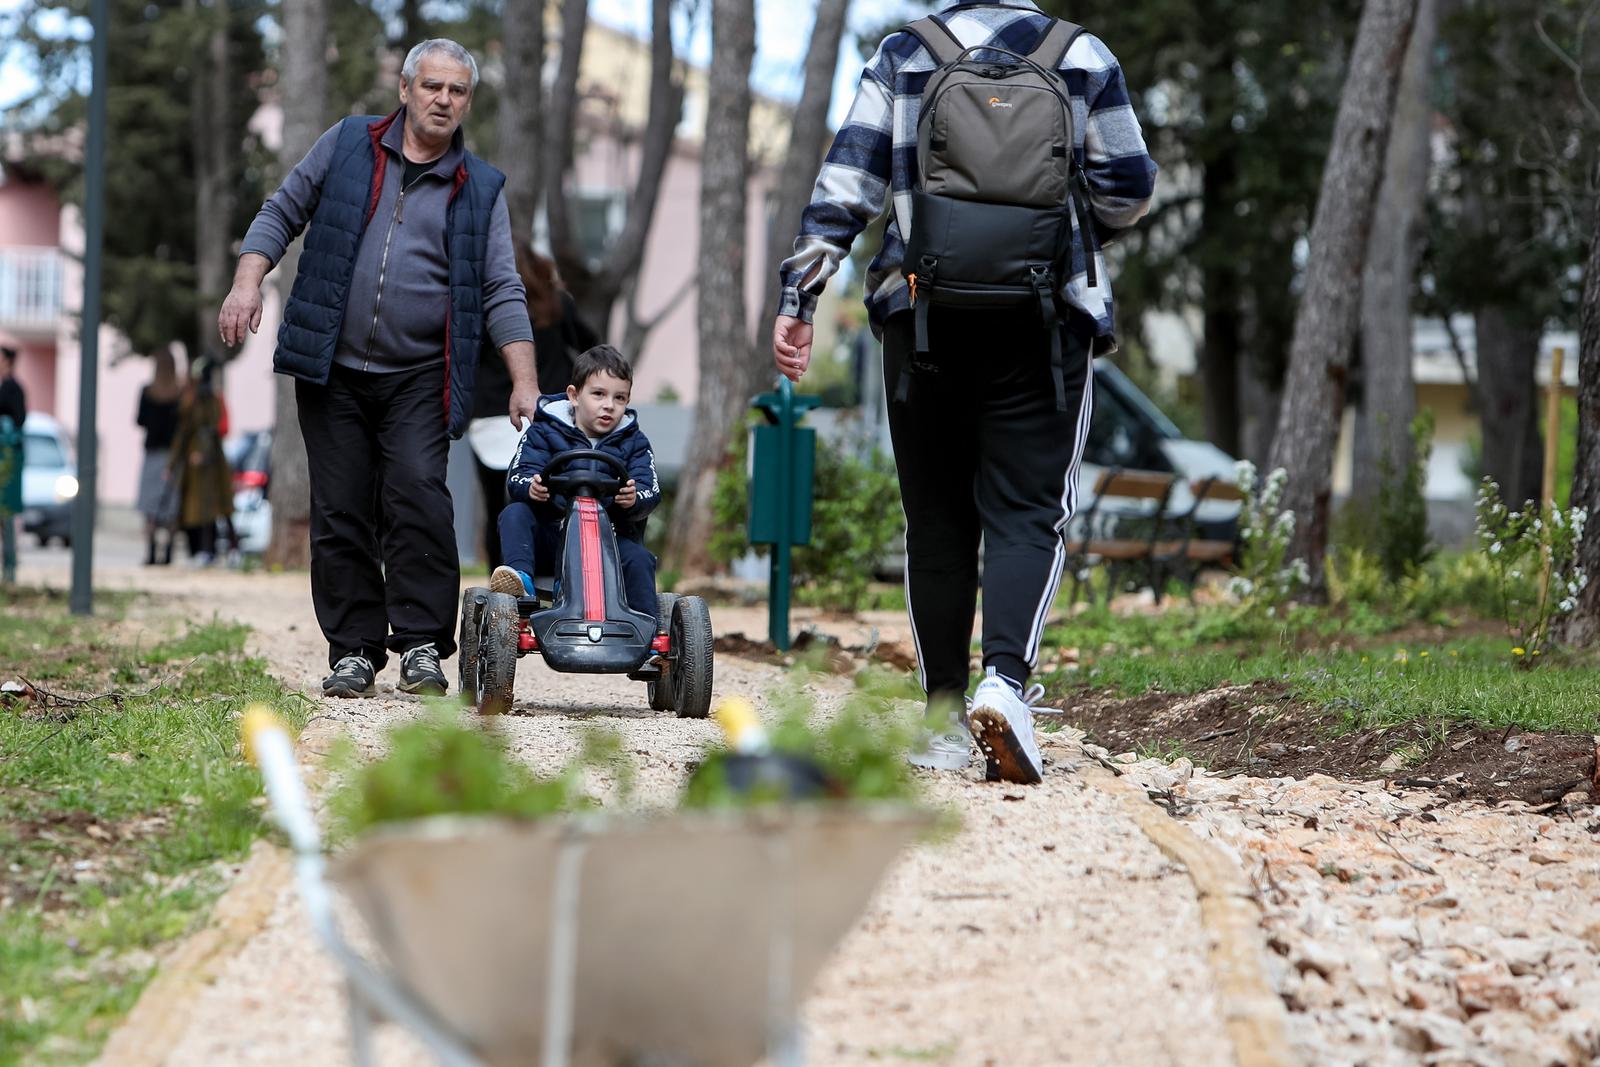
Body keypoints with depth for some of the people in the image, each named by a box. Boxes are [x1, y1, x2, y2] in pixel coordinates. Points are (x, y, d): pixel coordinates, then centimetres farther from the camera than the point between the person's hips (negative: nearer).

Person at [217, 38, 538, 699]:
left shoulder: (481, 189, 8)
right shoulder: (346, 146, 8)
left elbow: (501, 291, 5)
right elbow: (281, 213, 13)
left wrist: (524, 383, -3)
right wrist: (247, 283, -3)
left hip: (419, 378, -1)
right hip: (332, 370, 1)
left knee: (418, 494, -18)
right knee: (340, 512, 0)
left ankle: (422, 645, -12)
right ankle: (354, 650, 8)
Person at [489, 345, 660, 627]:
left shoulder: (634, 442, 9)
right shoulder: (544, 432, 5)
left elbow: (651, 492, -4)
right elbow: (516, 478, -7)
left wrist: (635, 500, -29)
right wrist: (530, 487, -32)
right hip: (551, 536, 0)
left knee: (639, 559, -28)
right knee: (515, 514, -24)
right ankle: (520, 577, -43)